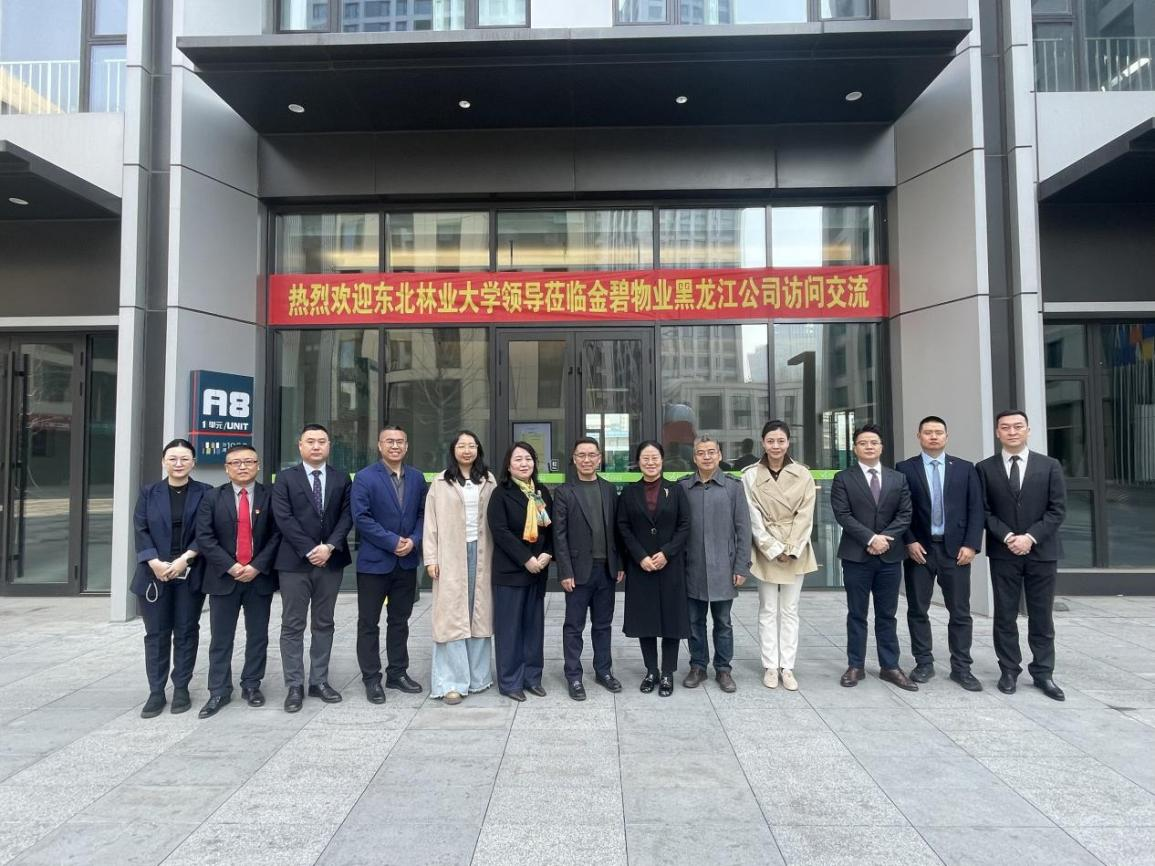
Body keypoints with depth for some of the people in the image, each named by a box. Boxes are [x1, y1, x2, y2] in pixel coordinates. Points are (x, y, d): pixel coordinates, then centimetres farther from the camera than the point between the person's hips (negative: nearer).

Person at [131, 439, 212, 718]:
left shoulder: (205, 493, 2)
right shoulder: (149, 493, 8)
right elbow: (141, 531, 0)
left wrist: (183, 560, -15)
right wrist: (155, 563, -13)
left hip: (190, 574, -1)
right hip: (155, 574, 1)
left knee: (186, 632, 6)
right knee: (156, 634, 6)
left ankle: (181, 689, 17)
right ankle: (156, 692, 15)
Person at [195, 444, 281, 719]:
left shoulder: (270, 497, 1)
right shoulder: (212, 497, 2)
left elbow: (277, 535, -3)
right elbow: (204, 537, -4)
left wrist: (257, 566, -13)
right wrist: (230, 566, -14)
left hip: (260, 577, 0)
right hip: (224, 577, 0)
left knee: (258, 635, 9)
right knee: (221, 637, 6)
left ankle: (251, 685, 22)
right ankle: (219, 691, 16)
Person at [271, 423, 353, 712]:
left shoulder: (341, 478, 8)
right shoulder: (286, 478, 1)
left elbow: (346, 515, 1)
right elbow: (284, 518, -8)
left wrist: (330, 547, -13)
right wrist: (309, 550, -14)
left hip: (331, 560, 3)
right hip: (294, 562, -2)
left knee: (324, 624, 9)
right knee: (292, 626, 3)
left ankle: (319, 681, 18)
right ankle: (294, 686, 11)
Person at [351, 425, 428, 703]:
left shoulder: (417, 478, 7)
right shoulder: (365, 477, -7)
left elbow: (423, 514, 7)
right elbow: (361, 518, -14)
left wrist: (413, 541, -10)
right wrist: (393, 542, -17)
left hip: (407, 562, 4)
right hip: (374, 562, -4)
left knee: (400, 620, 14)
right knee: (369, 623, 6)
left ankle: (398, 673, 26)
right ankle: (371, 678, 17)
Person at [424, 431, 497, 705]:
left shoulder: (488, 481, 8)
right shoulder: (440, 483, 2)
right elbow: (431, 522, 1)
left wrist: (497, 556, 0)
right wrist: (431, 558, -5)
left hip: (481, 553, 3)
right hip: (451, 556, -2)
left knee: (479, 615, 8)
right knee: (452, 616, -2)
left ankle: (477, 675, 19)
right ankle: (451, 682, 2)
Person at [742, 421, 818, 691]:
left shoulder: (803, 474, -1)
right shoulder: (751, 475, -5)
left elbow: (805, 515, -3)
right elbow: (753, 518, -6)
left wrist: (791, 549, -10)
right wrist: (774, 549, -10)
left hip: (796, 551, 1)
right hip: (766, 550, -1)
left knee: (790, 610, 7)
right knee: (768, 610, 5)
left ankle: (787, 668, 13)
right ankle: (770, 666, 13)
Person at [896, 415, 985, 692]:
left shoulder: (965, 468, 7)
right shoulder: (905, 469, 2)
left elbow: (976, 509, 3)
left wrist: (971, 544, -6)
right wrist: (909, 542, -9)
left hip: (955, 548, 1)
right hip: (919, 548, -1)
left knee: (960, 612, 4)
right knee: (917, 610, 6)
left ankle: (961, 668, 14)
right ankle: (924, 663, 17)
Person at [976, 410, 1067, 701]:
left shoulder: (1050, 466, 4)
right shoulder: (985, 468, 3)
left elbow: (1057, 509, -2)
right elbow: (983, 511, 0)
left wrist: (1030, 537, -13)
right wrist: (1007, 536, -13)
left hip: (1042, 551, 0)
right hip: (1003, 553, 0)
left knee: (1041, 616, 7)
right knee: (1005, 615, 5)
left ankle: (1043, 673, 18)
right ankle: (1009, 671, 15)